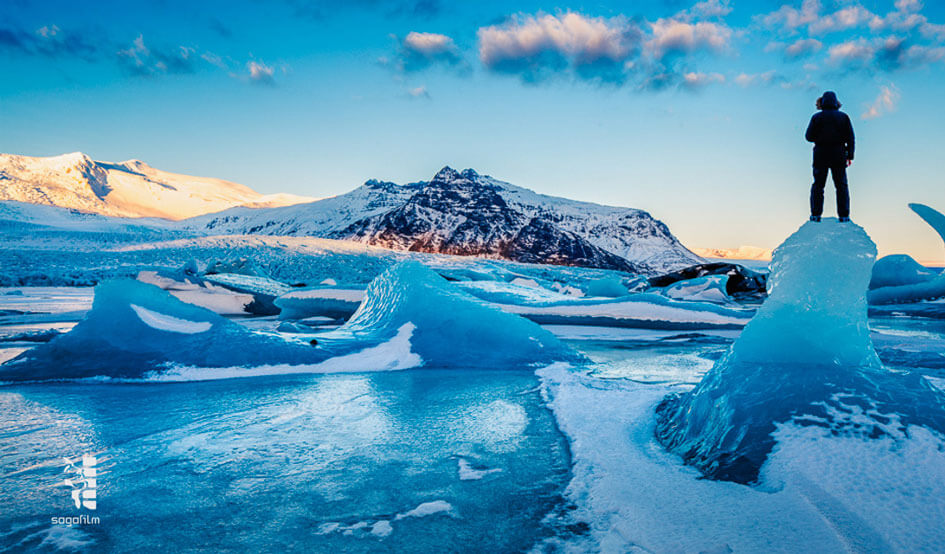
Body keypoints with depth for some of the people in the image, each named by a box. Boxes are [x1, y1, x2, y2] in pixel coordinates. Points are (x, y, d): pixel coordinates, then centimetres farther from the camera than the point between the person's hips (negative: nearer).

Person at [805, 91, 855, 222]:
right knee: (841, 185, 7)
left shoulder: (817, 117, -3)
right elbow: (851, 138, 1)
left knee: (818, 185, 6)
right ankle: (844, 215, 3)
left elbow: (809, 136, -4)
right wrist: (850, 156, 5)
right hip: (838, 155, 1)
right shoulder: (843, 117, 2)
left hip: (820, 156, -1)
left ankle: (816, 214, 1)